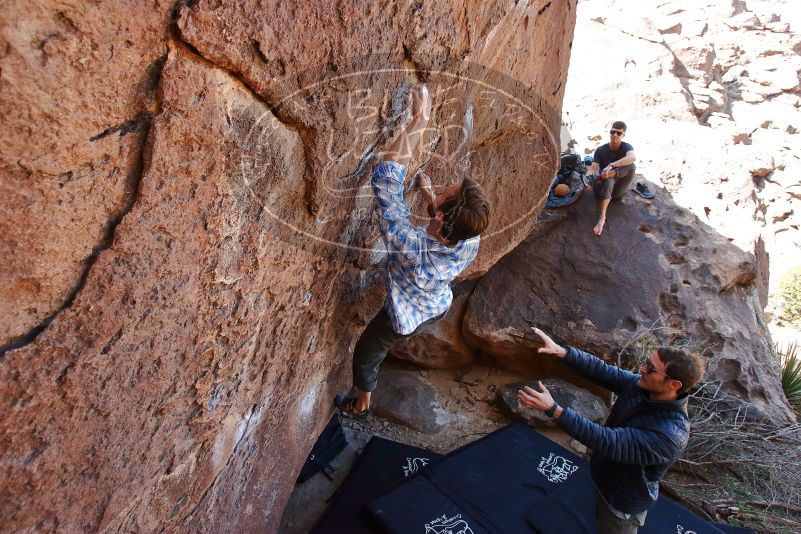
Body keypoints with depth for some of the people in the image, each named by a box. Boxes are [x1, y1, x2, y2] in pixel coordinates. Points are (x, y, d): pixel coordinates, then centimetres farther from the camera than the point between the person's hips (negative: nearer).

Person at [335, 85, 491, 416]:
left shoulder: (410, 246, -48)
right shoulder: (471, 244, -30)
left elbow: (385, 179, -48)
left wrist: (418, 122, -47)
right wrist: (428, 194, -2)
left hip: (404, 319, -4)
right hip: (439, 309, 5)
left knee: (365, 356, 25)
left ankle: (360, 405, 52)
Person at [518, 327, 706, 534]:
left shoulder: (669, 435, -39)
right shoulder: (641, 386, -18)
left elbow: (608, 442, -43)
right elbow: (603, 371, -12)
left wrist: (553, 409, -48)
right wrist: (561, 351, -27)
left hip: (624, 502, -6)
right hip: (606, 479, 6)